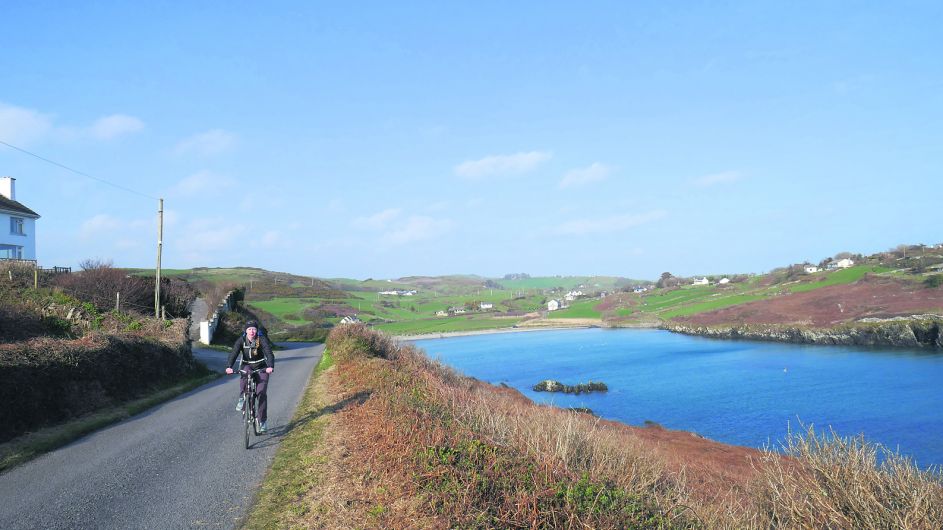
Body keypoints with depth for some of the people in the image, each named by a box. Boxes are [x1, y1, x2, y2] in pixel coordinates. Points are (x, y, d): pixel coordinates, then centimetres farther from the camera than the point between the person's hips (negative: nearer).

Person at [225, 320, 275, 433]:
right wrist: (229, 367, -41)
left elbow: (269, 353, -28)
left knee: (262, 393, -11)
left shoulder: (262, 340, -17)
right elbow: (234, 353, -23)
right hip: (247, 366, 2)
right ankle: (242, 398, -18)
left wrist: (270, 366, -47)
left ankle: (262, 421, -3)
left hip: (261, 368, -2)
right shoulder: (241, 340, -12)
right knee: (245, 376, -35)